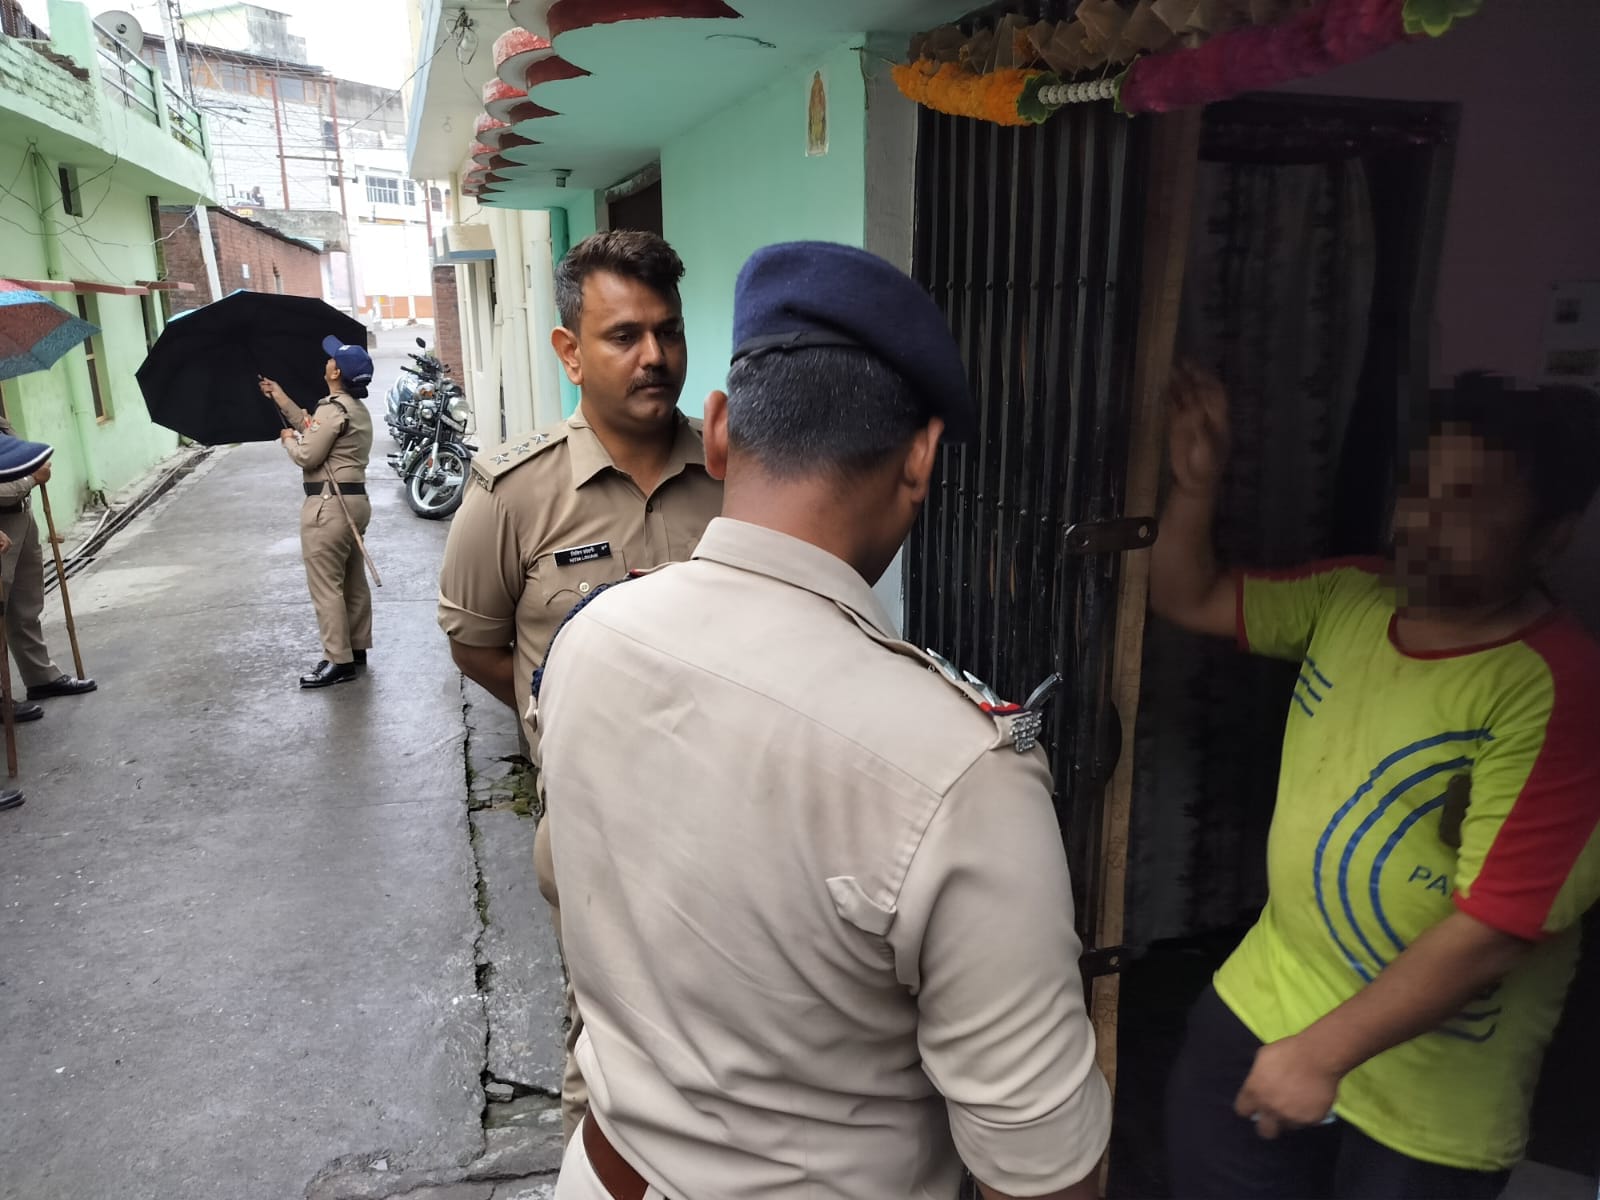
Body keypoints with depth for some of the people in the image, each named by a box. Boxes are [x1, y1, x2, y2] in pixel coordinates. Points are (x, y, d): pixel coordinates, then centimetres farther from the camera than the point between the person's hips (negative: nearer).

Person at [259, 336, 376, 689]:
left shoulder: (333, 408, -17)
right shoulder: (357, 409, 15)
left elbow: (306, 455, -16)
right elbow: (312, 428, 22)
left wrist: (288, 439, 5)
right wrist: (280, 397, 26)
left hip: (329, 503, -10)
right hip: (354, 500, 10)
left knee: (325, 585, -6)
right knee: (353, 580, 16)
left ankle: (339, 661, -4)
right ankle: (357, 647, 25)